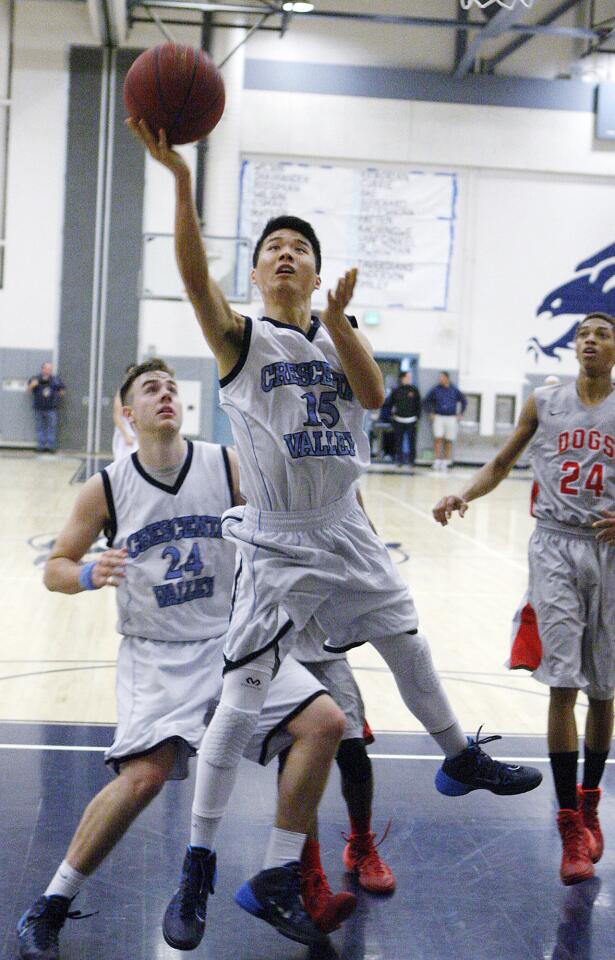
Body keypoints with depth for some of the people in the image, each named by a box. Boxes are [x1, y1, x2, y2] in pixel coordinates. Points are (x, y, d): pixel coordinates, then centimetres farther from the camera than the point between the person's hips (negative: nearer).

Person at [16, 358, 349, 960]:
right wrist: (90, 576, -17)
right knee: (142, 776, -23)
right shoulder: (106, 488, -3)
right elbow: (54, 567, 5)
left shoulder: (229, 467, -1)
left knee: (325, 723, -15)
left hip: (232, 641, 3)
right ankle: (50, 906, -1)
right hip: (154, 656, -2)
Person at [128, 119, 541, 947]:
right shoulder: (240, 337, -6)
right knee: (243, 698, -6)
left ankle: (460, 760, 44)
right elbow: (193, 273, -25)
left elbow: (374, 395, -8)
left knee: (408, 643, 19)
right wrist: (179, 176, -38)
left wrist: (337, 317, -17)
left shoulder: (341, 331, 9)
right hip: (277, 544, -5)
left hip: (345, 532, 5)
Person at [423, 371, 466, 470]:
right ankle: (437, 461, -10)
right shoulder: (435, 389, 1)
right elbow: (426, 401, 10)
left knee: (449, 441, 2)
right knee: (438, 439, -11)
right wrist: (430, 413, 3)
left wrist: (459, 414, 10)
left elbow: (464, 401, 16)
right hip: (438, 417, -1)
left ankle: (446, 462, 8)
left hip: (451, 418, 1)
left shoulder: (454, 390, 4)